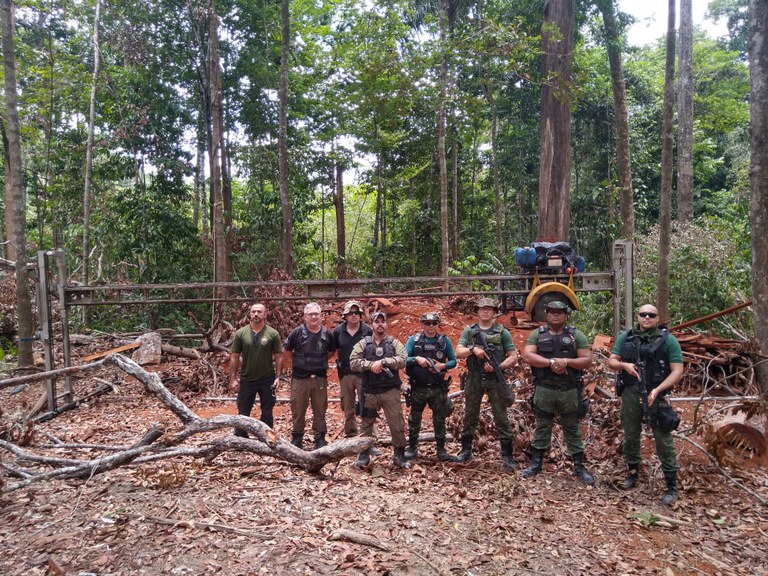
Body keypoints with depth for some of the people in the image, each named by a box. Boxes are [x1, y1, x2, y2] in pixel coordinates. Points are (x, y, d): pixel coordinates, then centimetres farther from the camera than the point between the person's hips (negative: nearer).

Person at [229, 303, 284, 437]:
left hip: (268, 380, 0)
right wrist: (233, 378, -4)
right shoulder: (241, 333, -3)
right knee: (243, 413, 9)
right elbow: (234, 357, 0)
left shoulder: (273, 333, -6)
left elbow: (278, 357, -3)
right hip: (246, 380, 0)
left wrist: (278, 377, -10)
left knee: (267, 413, 12)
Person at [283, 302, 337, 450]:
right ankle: (296, 437, 24)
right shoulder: (298, 332, -7)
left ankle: (320, 438, 23)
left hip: (320, 378, 2)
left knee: (320, 410, 10)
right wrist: (297, 362, 5)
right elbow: (287, 350, 7)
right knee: (298, 409, 8)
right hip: (300, 378, -1)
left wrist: (321, 361, 7)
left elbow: (331, 351, 16)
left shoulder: (327, 333, -1)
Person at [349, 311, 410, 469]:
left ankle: (399, 456, 19)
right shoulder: (363, 343, 4)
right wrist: (370, 365, -20)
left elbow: (402, 360, -13)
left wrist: (383, 361, -20)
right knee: (366, 425, 11)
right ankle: (364, 455, 24)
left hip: (391, 391, -1)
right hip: (369, 392, 1)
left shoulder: (394, 343, 3)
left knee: (397, 425, 3)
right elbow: (353, 362, -7)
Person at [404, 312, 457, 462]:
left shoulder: (445, 341, 1)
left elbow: (453, 361, 4)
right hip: (418, 388, 0)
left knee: (439, 420, 8)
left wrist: (443, 366, -15)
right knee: (414, 420, 11)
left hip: (438, 389, 0)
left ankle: (441, 450, 20)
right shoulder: (413, 340, -1)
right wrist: (417, 359, -20)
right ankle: (412, 448, 24)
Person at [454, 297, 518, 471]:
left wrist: (498, 367, -15)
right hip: (474, 379, 2)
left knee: (501, 418, 1)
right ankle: (466, 451, 24)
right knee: (470, 417, 11)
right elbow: (458, 352, -1)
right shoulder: (469, 331, 7)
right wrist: (473, 349, -19)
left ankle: (507, 456, 8)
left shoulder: (502, 332, 2)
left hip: (495, 380, -2)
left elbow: (513, 356, 0)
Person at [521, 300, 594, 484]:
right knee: (542, 428, 12)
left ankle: (579, 466, 21)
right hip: (544, 390, 1)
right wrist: (551, 362, -20)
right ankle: (536, 463, 23)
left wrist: (566, 361, -19)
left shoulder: (576, 335, 2)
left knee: (573, 429, 10)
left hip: (570, 391, 0)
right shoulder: (537, 334, 3)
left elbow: (587, 360, -4)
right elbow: (527, 356, -10)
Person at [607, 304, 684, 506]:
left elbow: (677, 371, -8)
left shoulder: (668, 340, -4)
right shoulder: (625, 337, 5)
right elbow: (611, 361, 7)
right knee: (630, 436, 15)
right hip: (630, 394, 3)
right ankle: (632, 472, 35)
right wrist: (624, 365, -16)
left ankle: (672, 487, 12)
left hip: (656, 395, -3)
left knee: (664, 440, 1)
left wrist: (657, 390, -20)